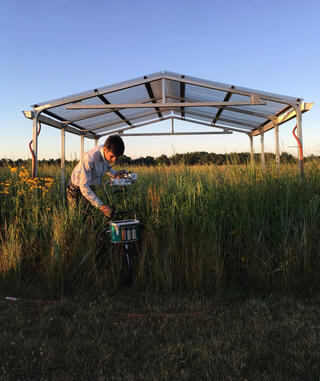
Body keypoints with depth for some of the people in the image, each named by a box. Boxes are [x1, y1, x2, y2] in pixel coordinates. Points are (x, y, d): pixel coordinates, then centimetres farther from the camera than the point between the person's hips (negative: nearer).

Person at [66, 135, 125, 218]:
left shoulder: (108, 153, -16)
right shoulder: (90, 158, -38)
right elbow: (83, 186, -40)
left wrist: (114, 173, -9)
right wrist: (100, 205, -47)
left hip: (91, 187, 6)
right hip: (77, 188, -6)